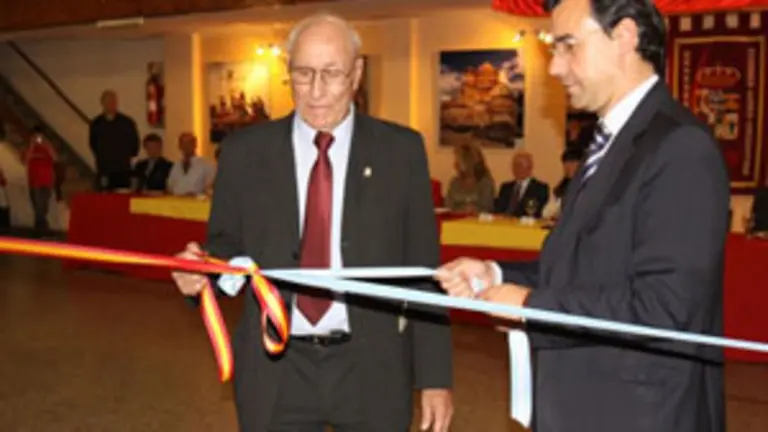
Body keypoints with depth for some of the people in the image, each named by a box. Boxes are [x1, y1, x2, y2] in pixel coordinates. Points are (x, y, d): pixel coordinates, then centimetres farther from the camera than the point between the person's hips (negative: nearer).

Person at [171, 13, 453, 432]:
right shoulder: (244, 150, 0)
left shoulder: (400, 150, -2)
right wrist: (201, 270, -15)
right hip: (275, 370, 1)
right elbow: (228, 246, 8)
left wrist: (435, 375, -2)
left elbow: (423, 271, -1)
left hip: (371, 371, 0)